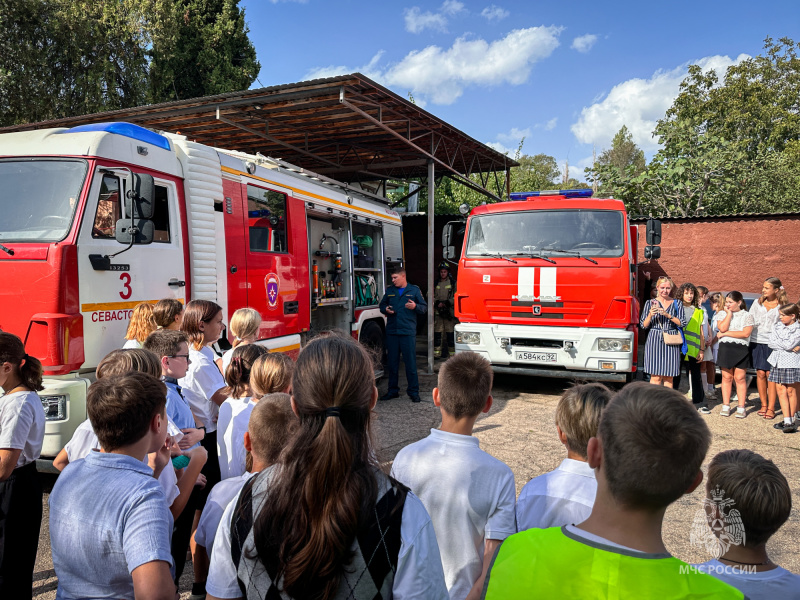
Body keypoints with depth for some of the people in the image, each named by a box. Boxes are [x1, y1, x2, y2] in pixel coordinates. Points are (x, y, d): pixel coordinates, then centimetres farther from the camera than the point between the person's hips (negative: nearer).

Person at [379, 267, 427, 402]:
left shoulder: (414, 290, 4)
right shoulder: (389, 290, 14)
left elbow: (424, 307, 5)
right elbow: (382, 304, 23)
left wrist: (415, 306, -15)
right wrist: (385, 309, 1)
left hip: (408, 332, -3)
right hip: (391, 332, 4)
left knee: (410, 362, -2)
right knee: (391, 362, 9)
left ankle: (413, 391, 7)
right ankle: (393, 390, 20)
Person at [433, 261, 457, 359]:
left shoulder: (453, 283, 5)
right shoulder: (436, 283, 14)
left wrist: (447, 303, -11)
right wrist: (437, 303, -6)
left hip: (449, 311, -2)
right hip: (438, 311, 2)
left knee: (450, 331, -3)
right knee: (437, 331, -1)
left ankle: (451, 351, 4)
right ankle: (437, 351, 3)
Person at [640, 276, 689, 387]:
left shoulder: (676, 303, 10)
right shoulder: (650, 303, 7)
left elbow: (683, 323, 0)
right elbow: (644, 325, 4)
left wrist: (668, 315, -12)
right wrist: (650, 315, -14)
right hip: (654, 341, -1)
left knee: (668, 377, 3)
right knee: (656, 377, -5)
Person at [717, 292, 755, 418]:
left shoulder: (747, 315, 3)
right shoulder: (723, 314, 10)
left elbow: (746, 333, -10)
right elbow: (722, 328, -8)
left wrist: (725, 333, -9)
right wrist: (729, 313, -4)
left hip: (741, 348, -2)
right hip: (725, 348, 2)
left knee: (740, 378, -1)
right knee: (727, 377, 4)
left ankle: (741, 407, 6)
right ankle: (726, 406, 11)